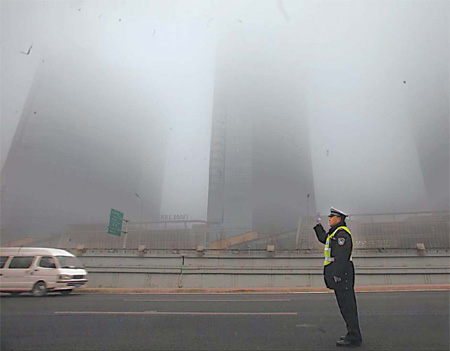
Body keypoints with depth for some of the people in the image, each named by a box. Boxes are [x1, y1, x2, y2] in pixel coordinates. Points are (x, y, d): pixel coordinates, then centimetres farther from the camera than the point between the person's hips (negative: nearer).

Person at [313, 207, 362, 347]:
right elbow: (324, 239, 31)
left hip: (341, 272, -10)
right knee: (347, 304, 14)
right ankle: (353, 334, 22)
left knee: (346, 304, -6)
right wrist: (318, 224, 29)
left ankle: (354, 337, 1)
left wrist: (337, 274, -23)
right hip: (339, 273, 10)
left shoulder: (342, 233, -14)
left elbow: (342, 255, -21)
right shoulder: (336, 232, 17)